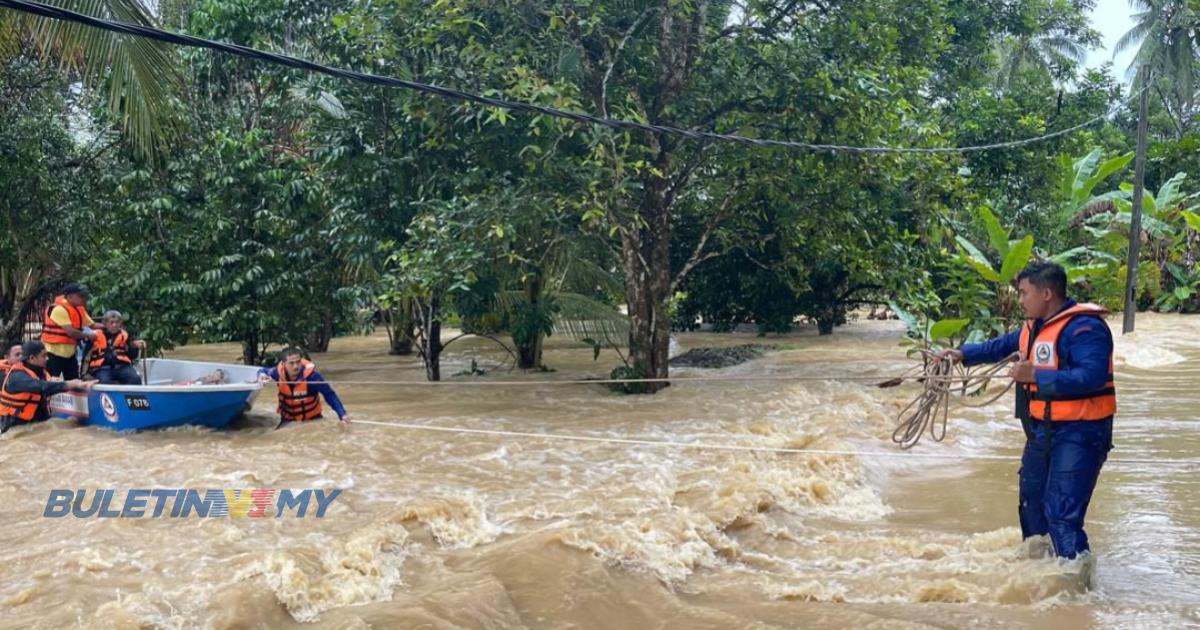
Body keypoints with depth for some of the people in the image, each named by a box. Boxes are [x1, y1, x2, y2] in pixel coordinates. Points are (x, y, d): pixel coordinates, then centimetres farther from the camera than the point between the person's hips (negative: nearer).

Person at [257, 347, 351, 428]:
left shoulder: (311, 375, -29)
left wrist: (342, 414, -33)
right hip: (288, 419, 3)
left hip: (311, 419, -3)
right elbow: (263, 371, 5)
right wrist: (262, 375, -20)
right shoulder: (279, 372, -19)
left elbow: (329, 394, -24)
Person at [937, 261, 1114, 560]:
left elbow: (1093, 376, -32)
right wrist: (963, 354, 15)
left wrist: (1036, 375, -32)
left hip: (1078, 434, -10)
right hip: (1042, 430, 10)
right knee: (1031, 502, 23)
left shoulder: (1084, 328, -21)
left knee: (1061, 515, -15)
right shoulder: (1034, 327, 10)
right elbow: (1001, 346, 25)